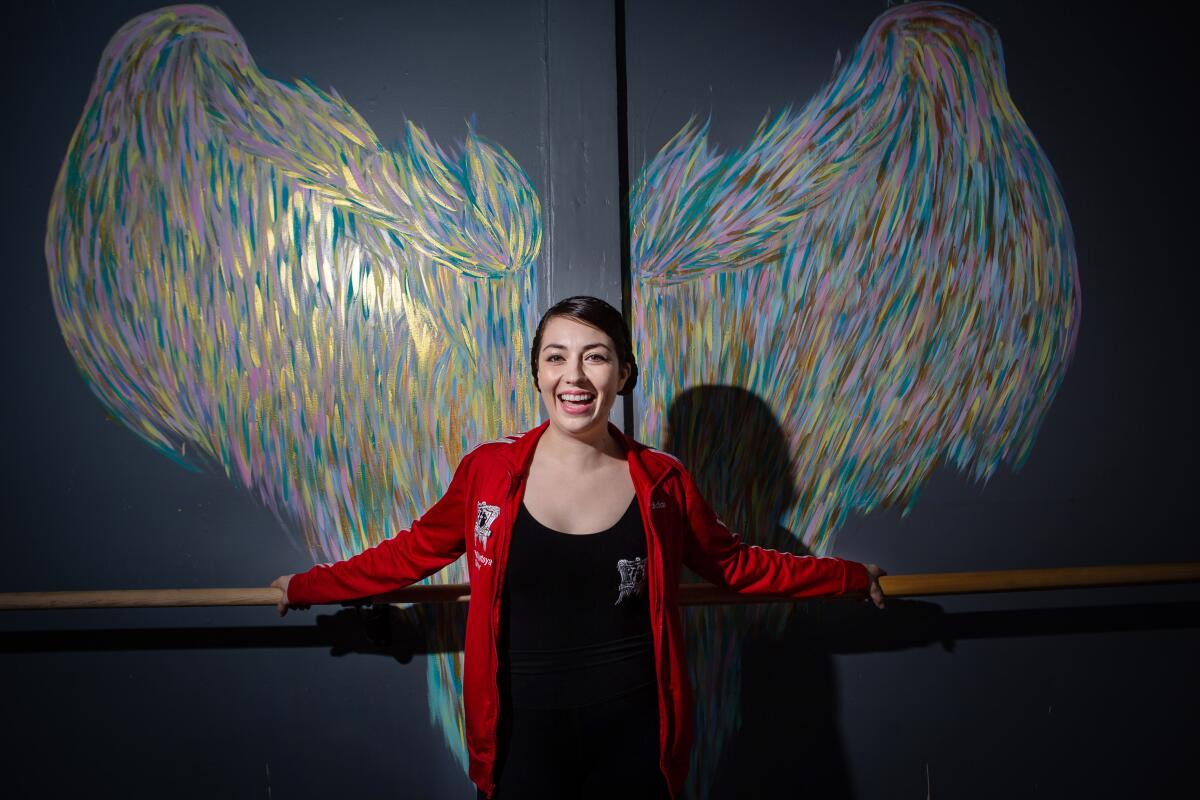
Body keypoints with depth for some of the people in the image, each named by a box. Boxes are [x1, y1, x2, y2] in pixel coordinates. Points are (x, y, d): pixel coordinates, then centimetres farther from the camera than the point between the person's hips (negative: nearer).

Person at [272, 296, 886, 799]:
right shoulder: (488, 471, -6)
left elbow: (735, 564, 9)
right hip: (525, 734, 0)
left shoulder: (662, 482, -4)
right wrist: (307, 587, 13)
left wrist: (851, 578, 15)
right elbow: (414, 551, 8)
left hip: (633, 734, 1)